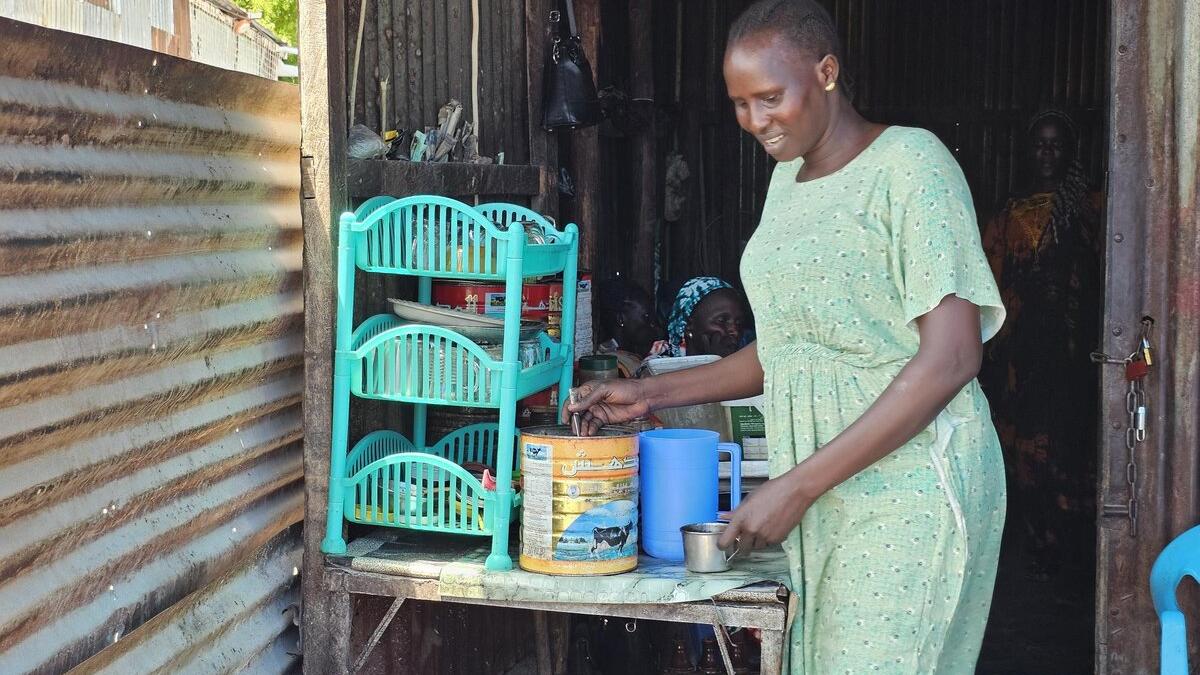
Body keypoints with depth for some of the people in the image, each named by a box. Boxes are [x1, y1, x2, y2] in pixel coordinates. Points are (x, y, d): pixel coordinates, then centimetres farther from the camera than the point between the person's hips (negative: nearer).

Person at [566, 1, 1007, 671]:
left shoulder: (909, 163, -9)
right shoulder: (787, 178, 16)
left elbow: (951, 357, -16)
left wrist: (798, 485, -18)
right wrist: (652, 393, 12)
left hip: (907, 485, -6)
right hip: (818, 491, 7)